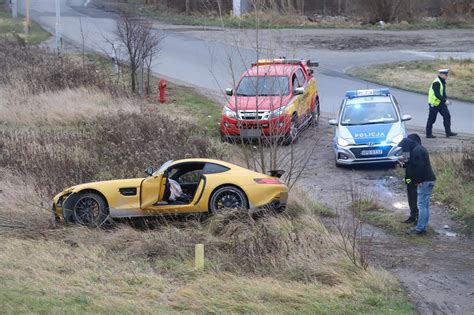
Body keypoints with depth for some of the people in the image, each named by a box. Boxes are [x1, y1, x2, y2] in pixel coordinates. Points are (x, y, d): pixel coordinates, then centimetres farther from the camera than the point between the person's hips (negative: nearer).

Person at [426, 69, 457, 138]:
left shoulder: (443, 82, 10)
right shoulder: (436, 83, -20)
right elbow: (437, 94, -27)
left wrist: (446, 99, 6)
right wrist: (445, 100, -29)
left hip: (441, 103, 9)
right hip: (434, 103, -9)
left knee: (447, 116, 4)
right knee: (431, 119, 0)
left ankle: (448, 132, 8)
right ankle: (428, 134, 10)